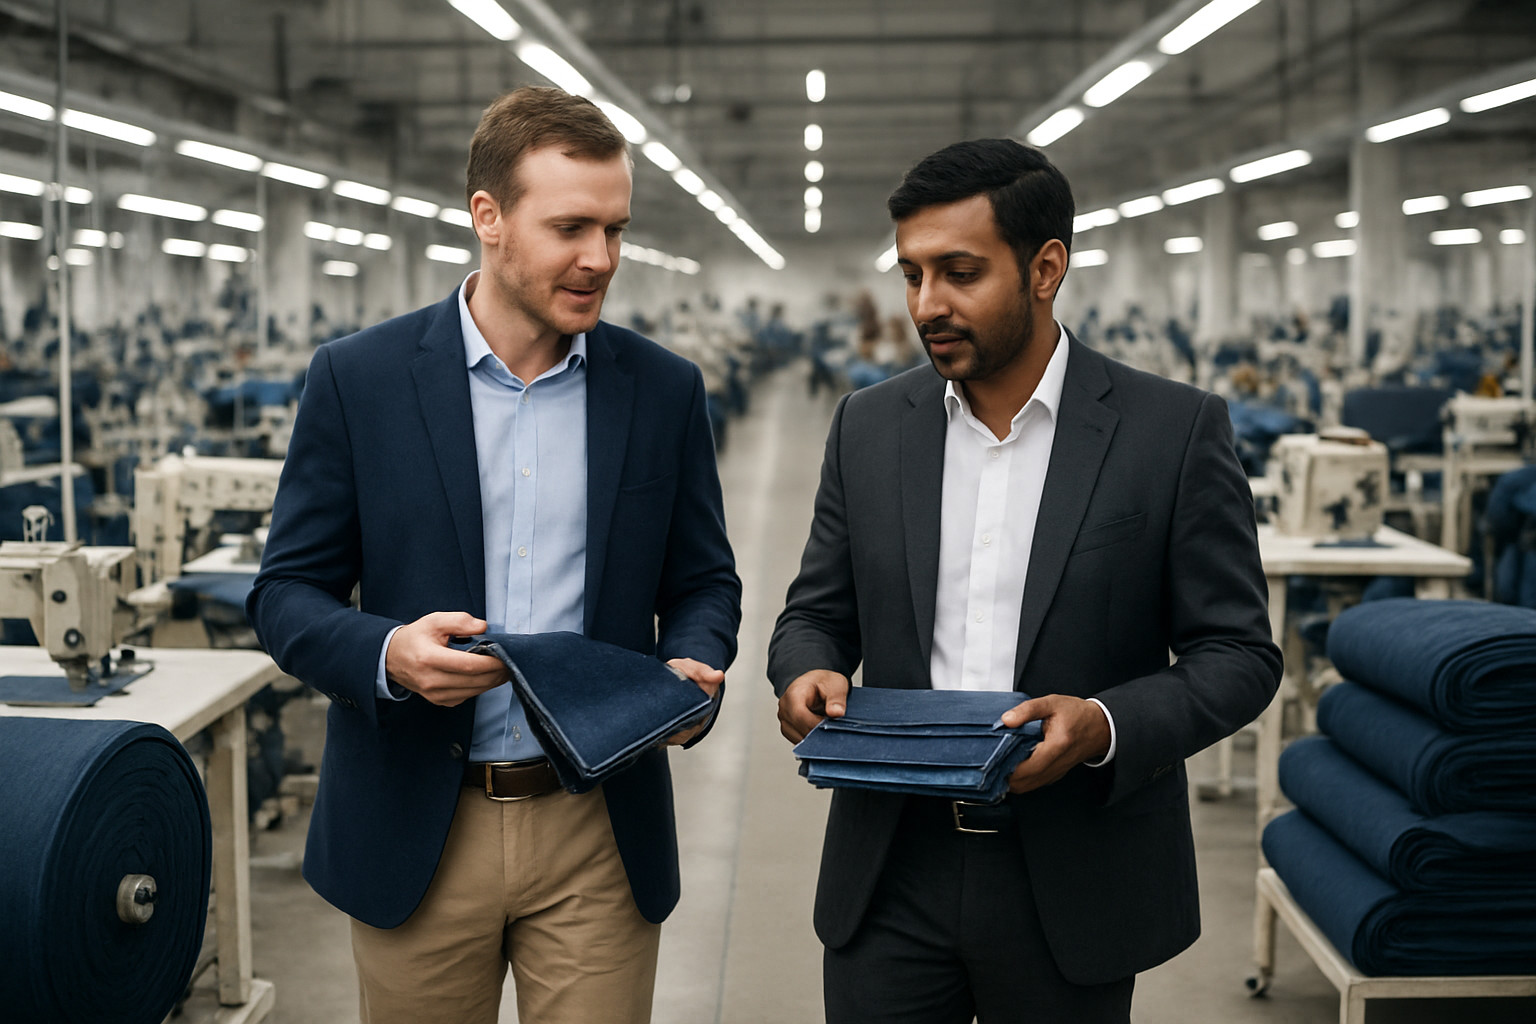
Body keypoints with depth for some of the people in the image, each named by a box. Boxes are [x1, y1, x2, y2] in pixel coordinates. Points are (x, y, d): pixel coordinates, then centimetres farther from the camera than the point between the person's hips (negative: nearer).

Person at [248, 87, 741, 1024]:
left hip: (599, 835, 1)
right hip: (417, 835, -1)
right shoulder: (358, 378, -3)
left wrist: (691, 667, -13)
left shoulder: (665, 390, 2)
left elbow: (703, 582, 10)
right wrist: (386, 654, -21)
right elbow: (288, 594, -1)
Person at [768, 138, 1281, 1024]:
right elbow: (818, 610, 12)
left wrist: (1104, 724, -22)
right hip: (890, 882, 3)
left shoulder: (1177, 430, -7)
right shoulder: (869, 426, 4)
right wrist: (807, 672, -11)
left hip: (1076, 891, -2)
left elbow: (1237, 653, -5)